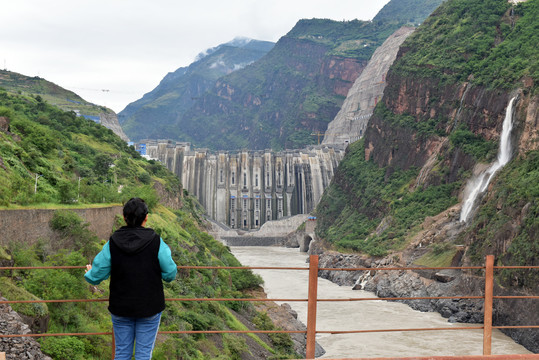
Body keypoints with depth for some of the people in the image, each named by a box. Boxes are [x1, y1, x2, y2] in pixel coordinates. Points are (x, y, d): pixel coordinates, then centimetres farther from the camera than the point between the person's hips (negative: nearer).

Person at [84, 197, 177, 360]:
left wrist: (89, 274, 21)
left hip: (121, 308, 2)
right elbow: (170, 274, -7)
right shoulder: (156, 242, -13)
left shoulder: (112, 243, -8)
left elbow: (96, 275, -3)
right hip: (149, 307, -2)